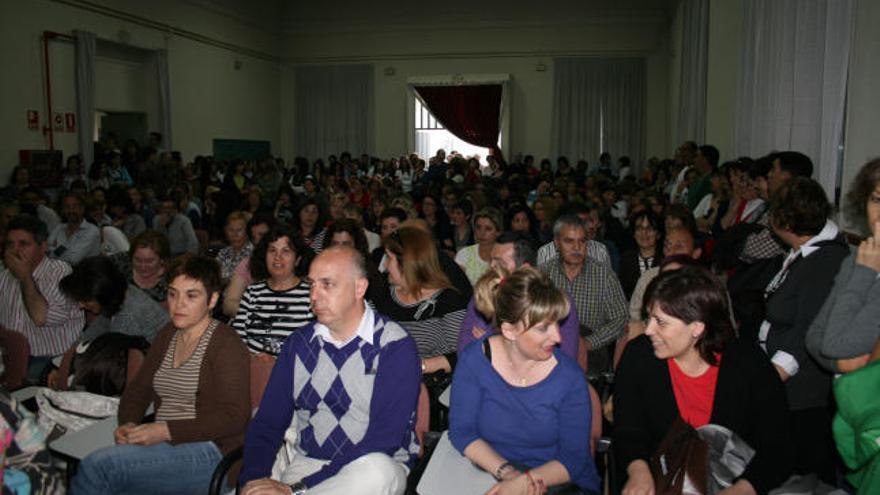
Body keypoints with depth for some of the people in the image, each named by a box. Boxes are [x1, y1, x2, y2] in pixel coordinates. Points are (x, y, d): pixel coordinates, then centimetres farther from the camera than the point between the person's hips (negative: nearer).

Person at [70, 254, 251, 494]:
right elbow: (137, 389, 21)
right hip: (164, 444, 7)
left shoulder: (225, 344, -8)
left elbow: (234, 416, -15)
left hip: (210, 452, -6)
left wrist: (166, 430, -19)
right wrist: (128, 424, -1)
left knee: (97, 465, -22)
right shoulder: (167, 336, 17)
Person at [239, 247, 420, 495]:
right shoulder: (298, 343, 7)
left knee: (376, 470, -36)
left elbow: (382, 441, -18)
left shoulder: (395, 347, -11)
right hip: (303, 463, 3)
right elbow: (268, 421, 5)